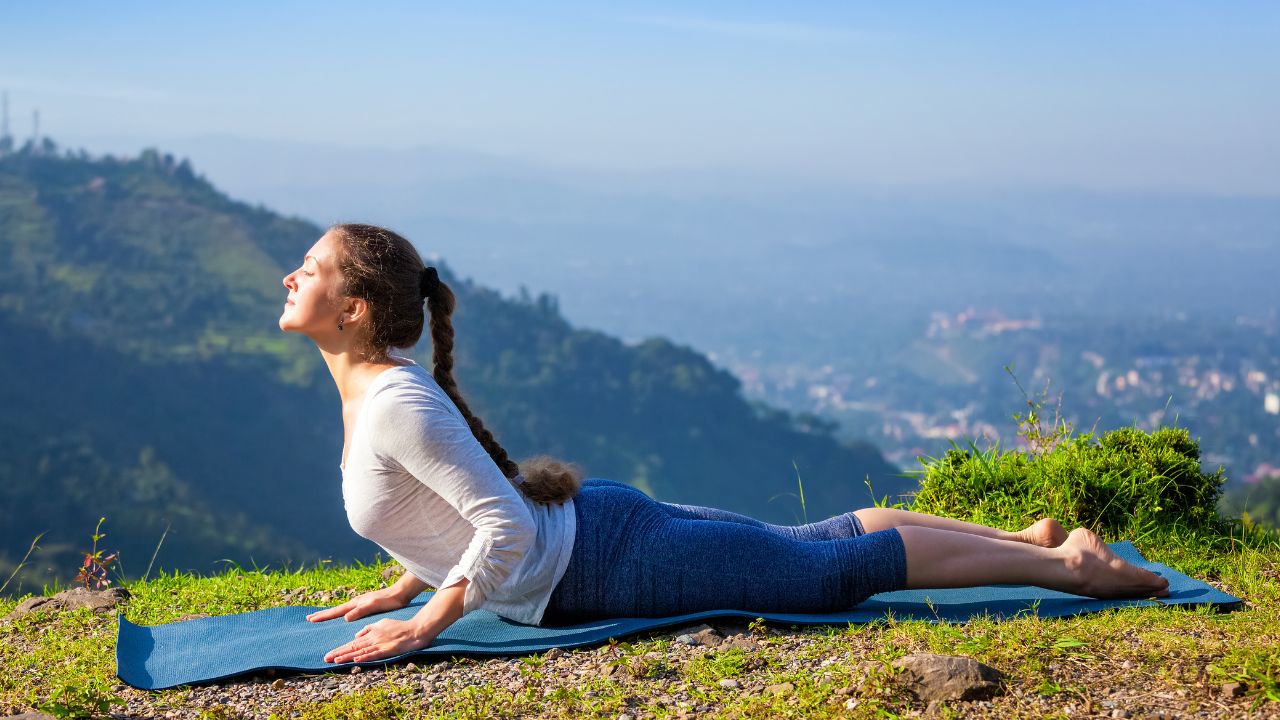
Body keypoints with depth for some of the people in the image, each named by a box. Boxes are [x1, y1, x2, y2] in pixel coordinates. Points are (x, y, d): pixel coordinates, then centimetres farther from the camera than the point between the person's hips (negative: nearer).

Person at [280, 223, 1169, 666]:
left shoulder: (395, 405, -24)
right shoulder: (380, 386, 5)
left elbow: (509, 530, -29)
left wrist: (426, 623, -23)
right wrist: (407, 583, 17)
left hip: (611, 564, -8)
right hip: (592, 522, 8)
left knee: (841, 565, 2)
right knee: (827, 539, 19)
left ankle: (1065, 564, 12)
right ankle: (1033, 537, 30)